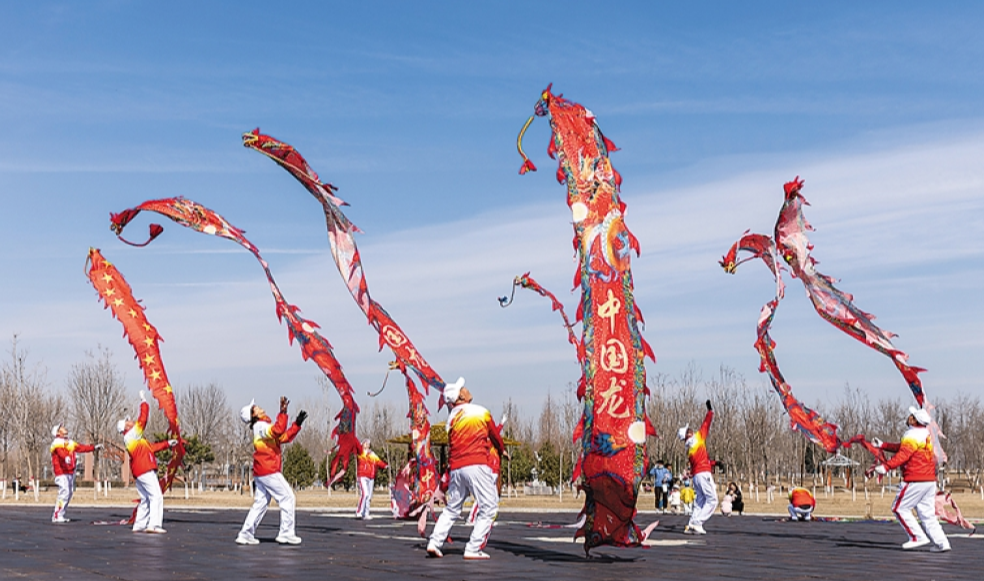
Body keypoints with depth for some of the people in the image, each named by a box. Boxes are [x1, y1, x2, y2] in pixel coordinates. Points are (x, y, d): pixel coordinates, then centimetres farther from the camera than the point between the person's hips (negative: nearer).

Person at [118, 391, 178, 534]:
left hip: (139, 472, 10)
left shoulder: (130, 439, 21)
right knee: (156, 496, -12)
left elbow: (152, 447, 23)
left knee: (145, 499, 15)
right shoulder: (132, 434, -6)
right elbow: (143, 418, -9)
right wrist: (143, 401, 1)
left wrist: (167, 444, 22)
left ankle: (139, 525, 15)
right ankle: (154, 525, -20)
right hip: (145, 471, -10)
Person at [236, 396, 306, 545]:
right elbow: (278, 431, -30)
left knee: (261, 503, 11)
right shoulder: (260, 426, -10)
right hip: (268, 471, -10)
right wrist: (283, 412, -32)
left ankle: (245, 534, 11)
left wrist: (297, 424, 9)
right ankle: (286, 534, -6)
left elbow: (285, 437, 18)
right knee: (287, 496, -6)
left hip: (261, 472, 10)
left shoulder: (265, 426, 20)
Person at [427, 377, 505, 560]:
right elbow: (494, 435, 15)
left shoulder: (451, 419, 13)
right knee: (489, 507, 0)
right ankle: (473, 549, -6)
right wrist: (502, 450, 34)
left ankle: (434, 543, 9)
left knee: (452, 508, 18)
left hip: (455, 468, 6)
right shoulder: (480, 412, 2)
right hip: (476, 466, -6)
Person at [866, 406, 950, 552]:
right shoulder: (926, 434, 16)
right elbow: (902, 447, 27)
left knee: (899, 508, 1)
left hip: (916, 480, -9)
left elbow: (903, 455, -28)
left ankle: (917, 537, -2)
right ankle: (941, 542, 7)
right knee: (927, 512, 12)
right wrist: (882, 445, 33)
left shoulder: (912, 435, -13)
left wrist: (884, 467, -38)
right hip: (930, 480, 9)